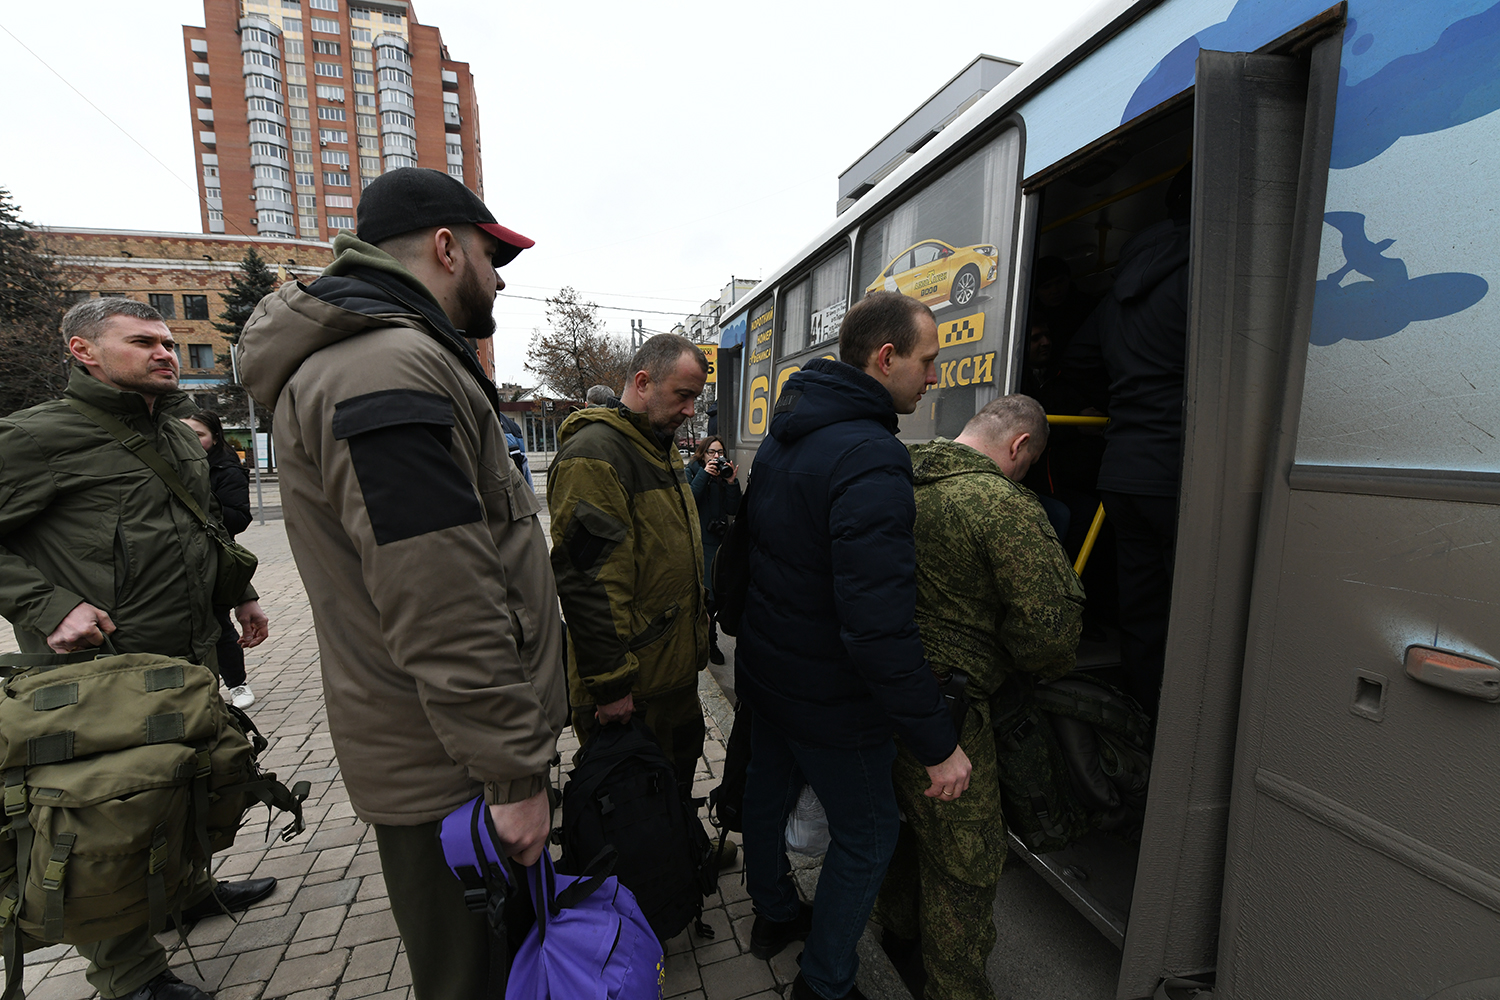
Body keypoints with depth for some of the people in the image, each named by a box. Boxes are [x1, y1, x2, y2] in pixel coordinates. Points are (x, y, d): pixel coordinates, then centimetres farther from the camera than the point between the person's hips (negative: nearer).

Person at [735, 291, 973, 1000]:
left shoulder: (783, 438, 3)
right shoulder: (871, 461, -28)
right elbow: (880, 626, -32)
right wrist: (937, 743, -21)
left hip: (765, 669, 9)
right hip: (829, 700, -9)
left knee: (768, 793, 26)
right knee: (867, 835, 15)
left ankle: (773, 914, 53)